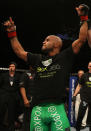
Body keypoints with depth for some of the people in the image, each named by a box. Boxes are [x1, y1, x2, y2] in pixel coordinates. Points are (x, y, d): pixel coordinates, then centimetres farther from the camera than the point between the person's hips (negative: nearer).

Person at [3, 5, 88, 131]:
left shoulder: (64, 57, 10)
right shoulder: (38, 59, 20)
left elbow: (81, 39, 8)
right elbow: (19, 51, 30)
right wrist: (12, 33, 29)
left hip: (57, 109, -3)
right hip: (37, 110, 3)